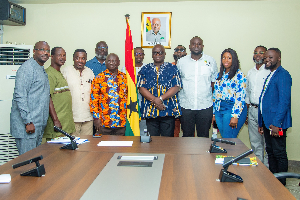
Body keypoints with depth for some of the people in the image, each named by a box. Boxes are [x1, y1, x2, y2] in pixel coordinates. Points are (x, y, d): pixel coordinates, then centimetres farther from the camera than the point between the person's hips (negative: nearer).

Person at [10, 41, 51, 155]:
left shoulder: (42, 71, 18)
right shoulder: (27, 68, -10)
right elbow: (20, 96, -18)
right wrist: (28, 122, -20)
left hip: (39, 124, 9)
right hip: (28, 124, -9)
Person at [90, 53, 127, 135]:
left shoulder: (124, 77, 8)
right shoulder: (99, 78, 1)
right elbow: (94, 98, -1)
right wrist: (96, 117, -7)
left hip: (122, 122, 2)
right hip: (104, 122, -2)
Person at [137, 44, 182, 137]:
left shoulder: (172, 68, 9)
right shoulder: (145, 69, 11)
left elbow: (176, 87, -3)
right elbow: (141, 88, 0)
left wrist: (160, 99, -14)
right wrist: (155, 100, -14)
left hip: (169, 111, -1)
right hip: (150, 111, 1)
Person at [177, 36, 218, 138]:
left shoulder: (211, 61, 5)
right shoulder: (181, 62, 5)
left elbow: (214, 82, 10)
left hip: (205, 106, 0)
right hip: (185, 105, 0)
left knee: (204, 136, 9)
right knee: (187, 135, 9)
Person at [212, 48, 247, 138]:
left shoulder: (239, 75, -5)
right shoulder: (220, 75, 15)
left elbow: (241, 97, -13)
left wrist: (235, 116, -20)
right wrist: (214, 114, 15)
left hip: (232, 108, -6)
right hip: (219, 109, 6)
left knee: (228, 140, -7)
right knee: (223, 137, 10)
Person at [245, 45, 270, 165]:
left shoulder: (270, 72, -8)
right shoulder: (250, 72, 14)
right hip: (252, 110, 7)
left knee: (267, 141, 1)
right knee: (254, 141, 13)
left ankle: (267, 167, 13)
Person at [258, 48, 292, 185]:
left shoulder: (283, 75, -12)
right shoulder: (270, 76, 17)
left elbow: (284, 101, -19)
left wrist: (276, 123, -22)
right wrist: (261, 123, 18)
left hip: (276, 122, -9)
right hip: (267, 121, 9)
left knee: (279, 153, 0)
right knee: (270, 152, 15)